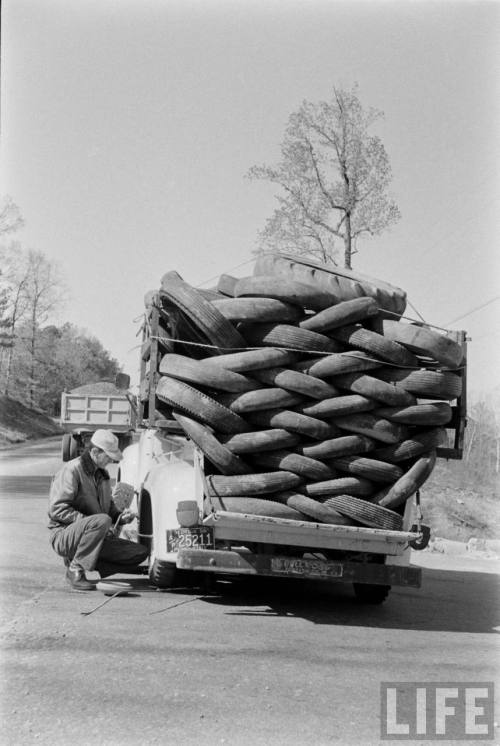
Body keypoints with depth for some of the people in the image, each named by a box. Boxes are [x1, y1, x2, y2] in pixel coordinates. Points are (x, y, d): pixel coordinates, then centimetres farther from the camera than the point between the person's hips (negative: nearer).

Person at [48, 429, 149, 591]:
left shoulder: (102, 474, 16)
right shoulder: (72, 470, -11)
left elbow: (109, 507, 25)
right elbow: (57, 509, -19)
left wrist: (120, 517, 2)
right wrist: (90, 521, -25)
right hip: (64, 536, -8)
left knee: (141, 553, -6)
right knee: (102, 520, -38)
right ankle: (75, 570, -23)